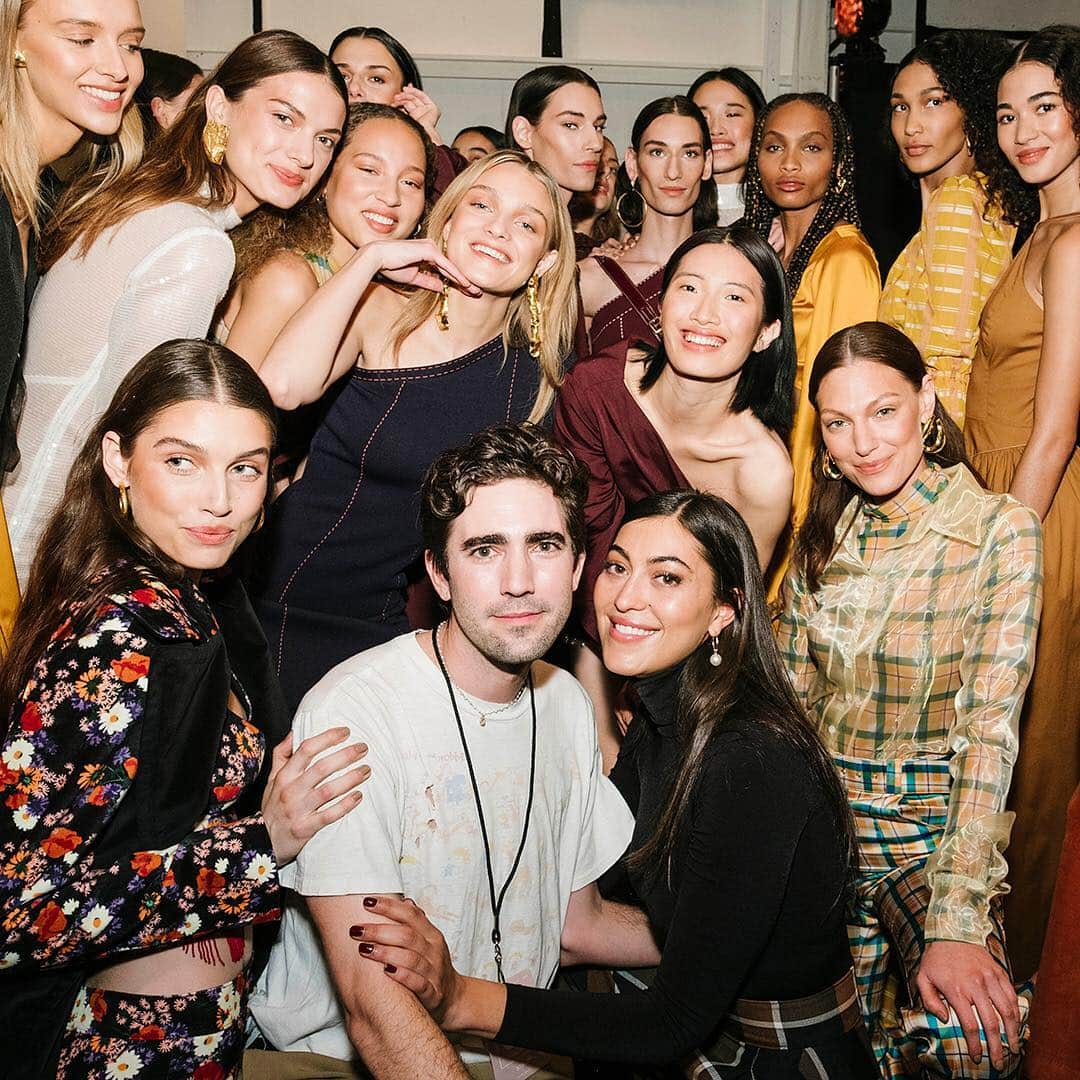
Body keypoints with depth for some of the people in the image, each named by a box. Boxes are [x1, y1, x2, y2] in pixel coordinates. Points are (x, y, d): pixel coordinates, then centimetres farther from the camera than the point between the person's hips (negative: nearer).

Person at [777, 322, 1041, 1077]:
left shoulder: (1000, 531, -9)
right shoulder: (824, 537, 5)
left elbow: (989, 734, -16)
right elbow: (790, 702, 8)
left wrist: (954, 923, -22)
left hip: (933, 828, -3)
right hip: (821, 819, 3)